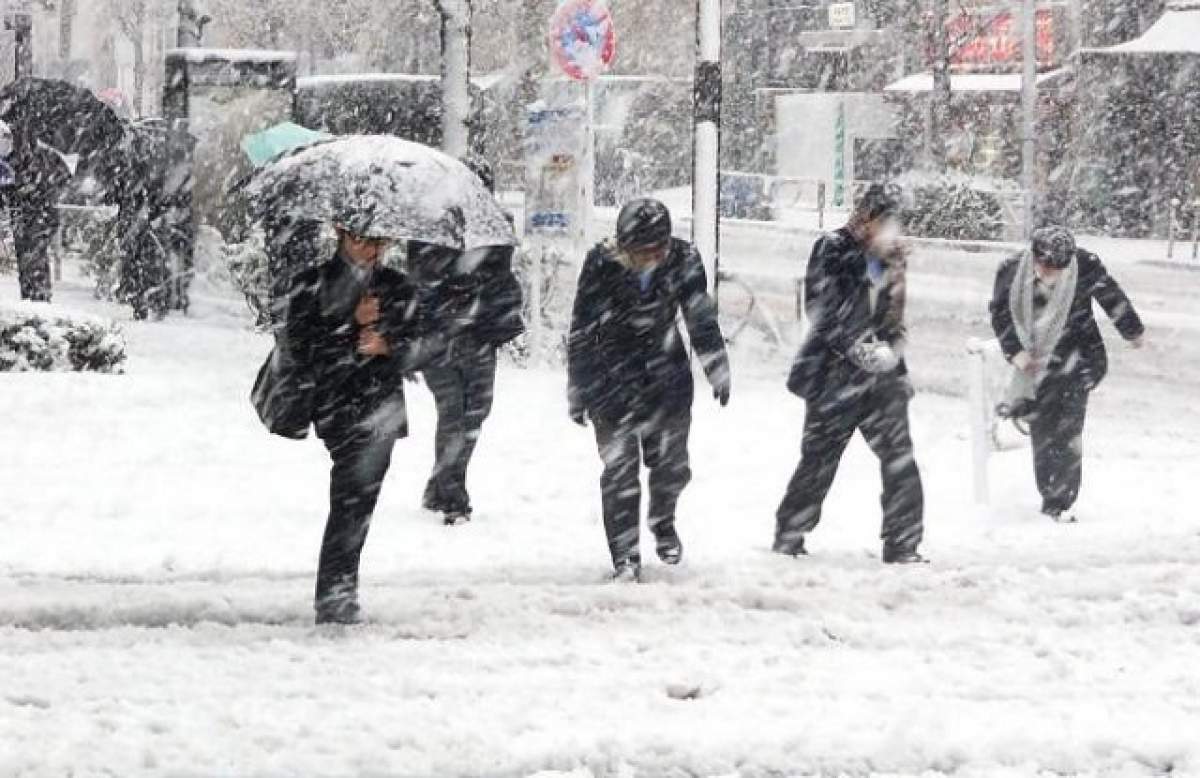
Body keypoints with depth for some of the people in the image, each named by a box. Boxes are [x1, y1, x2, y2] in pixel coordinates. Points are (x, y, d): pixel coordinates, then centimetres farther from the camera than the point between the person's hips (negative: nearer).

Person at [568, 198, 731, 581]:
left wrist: (718, 371, 8)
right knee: (620, 468, -5)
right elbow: (582, 331, -8)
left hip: (666, 370, 2)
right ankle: (625, 557, 3)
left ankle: (662, 521, 36)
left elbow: (702, 319, 3)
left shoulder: (683, 259, -12)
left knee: (672, 463, 6)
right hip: (612, 374, -2)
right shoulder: (601, 264, -18)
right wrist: (578, 391, -5)